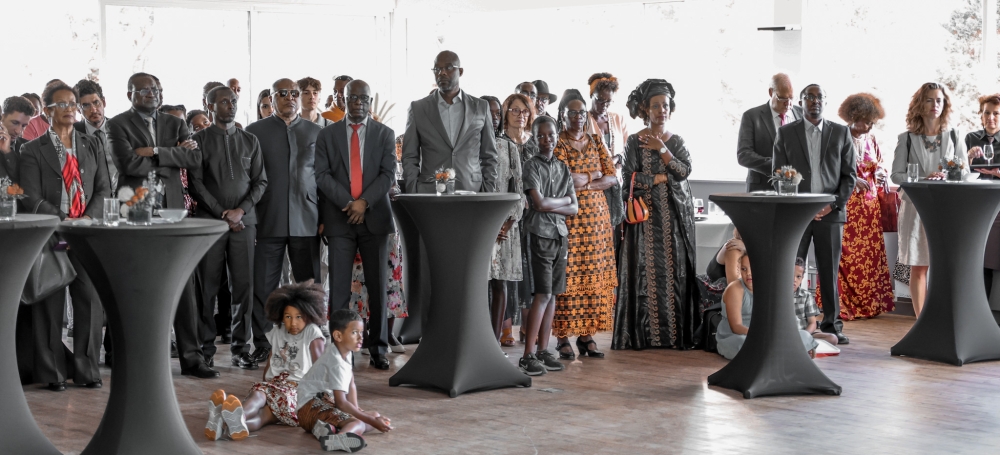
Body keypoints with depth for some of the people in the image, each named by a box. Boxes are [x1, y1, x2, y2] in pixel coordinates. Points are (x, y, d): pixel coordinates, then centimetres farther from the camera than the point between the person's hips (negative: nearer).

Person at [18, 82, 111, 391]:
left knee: (91, 301, 0)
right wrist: (65, 222, -15)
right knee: (50, 307, 1)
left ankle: (87, 370, 9)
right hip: (50, 236, -3)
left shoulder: (92, 146, 14)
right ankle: (52, 373, 10)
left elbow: (103, 189, 9)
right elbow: (32, 199, -5)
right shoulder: (33, 150, 3)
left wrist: (89, 219, -9)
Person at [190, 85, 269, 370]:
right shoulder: (200, 140, 5)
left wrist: (240, 210, -6)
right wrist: (223, 215, -7)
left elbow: (260, 181, 9)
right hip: (209, 220, -2)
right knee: (207, 286, 0)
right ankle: (205, 347, 7)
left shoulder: (250, 141, 14)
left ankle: (242, 347, 4)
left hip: (244, 221, 2)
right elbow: (196, 183, -2)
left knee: (244, 284, -2)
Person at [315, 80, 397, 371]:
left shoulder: (385, 134, 9)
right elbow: (322, 175, 1)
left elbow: (388, 174, 0)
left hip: (375, 217, 0)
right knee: (339, 288, -4)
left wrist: (364, 202, -13)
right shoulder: (327, 135, 9)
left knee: (378, 287, 2)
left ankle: (378, 350, 9)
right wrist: (347, 202, -12)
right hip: (339, 219, 0)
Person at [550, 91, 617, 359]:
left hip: (596, 216, 5)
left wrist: (582, 181, -9)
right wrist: (594, 176, -4)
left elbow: (612, 179, 5)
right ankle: (564, 336, -3)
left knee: (594, 275, 2)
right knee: (567, 276, -6)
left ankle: (587, 334, 7)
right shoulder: (556, 143, -1)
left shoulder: (595, 142, 14)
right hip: (567, 217, -5)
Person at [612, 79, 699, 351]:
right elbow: (630, 177, -6)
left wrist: (661, 149, -9)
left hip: (675, 214, 3)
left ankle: (676, 332, 1)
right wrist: (662, 178, -6)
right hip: (646, 214, -2)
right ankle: (644, 333, -2)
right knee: (646, 268, -5)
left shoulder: (676, 142, 11)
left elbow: (685, 171, -4)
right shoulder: (634, 142, 3)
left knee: (675, 268, -2)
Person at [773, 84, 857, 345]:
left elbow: (849, 175, 7)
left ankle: (832, 325, 12)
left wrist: (833, 204, -6)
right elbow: (778, 174, 4)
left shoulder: (841, 133, 9)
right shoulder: (786, 133, 7)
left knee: (830, 273, 4)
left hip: (830, 212, 1)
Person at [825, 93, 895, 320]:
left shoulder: (870, 140, 13)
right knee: (845, 253, -8)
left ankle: (868, 303, 11)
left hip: (869, 204, 6)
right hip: (846, 204, -6)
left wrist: (880, 173, -1)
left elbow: (879, 166, 22)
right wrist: (852, 181, -21)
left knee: (871, 253, 5)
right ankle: (841, 305, -3)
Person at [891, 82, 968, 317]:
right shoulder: (907, 139, 4)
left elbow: (965, 171, 7)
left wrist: (946, 177, -14)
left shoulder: (954, 135, 8)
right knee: (918, 266, 0)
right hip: (916, 207, -1)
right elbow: (896, 174, 1)